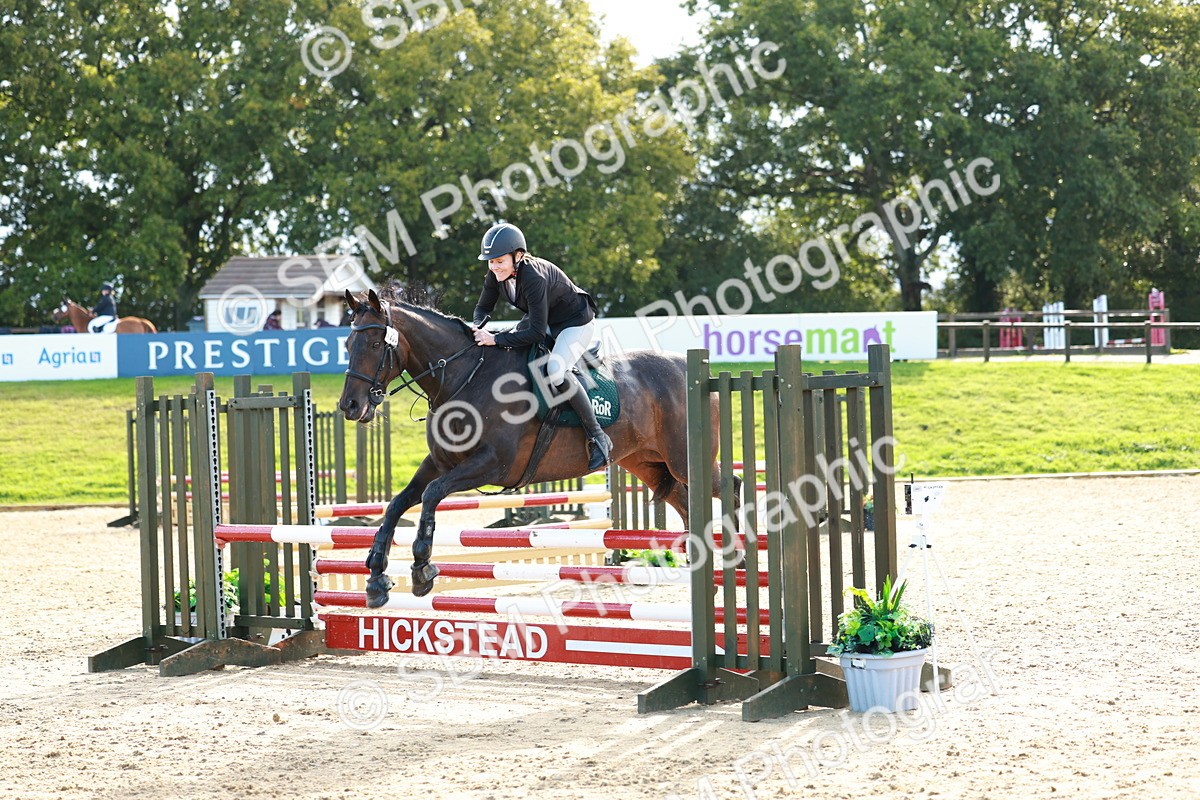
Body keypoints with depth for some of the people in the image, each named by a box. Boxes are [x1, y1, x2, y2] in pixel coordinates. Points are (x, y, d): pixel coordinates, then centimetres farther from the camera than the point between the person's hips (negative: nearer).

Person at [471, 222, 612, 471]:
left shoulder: (534, 277, -37)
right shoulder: (496, 274, -14)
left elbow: (536, 332, -36)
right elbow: (483, 307, 2)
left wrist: (496, 340, -39)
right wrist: (478, 329, -20)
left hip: (576, 323, -9)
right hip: (542, 320, 9)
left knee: (556, 371, -30)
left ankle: (597, 437, -20)